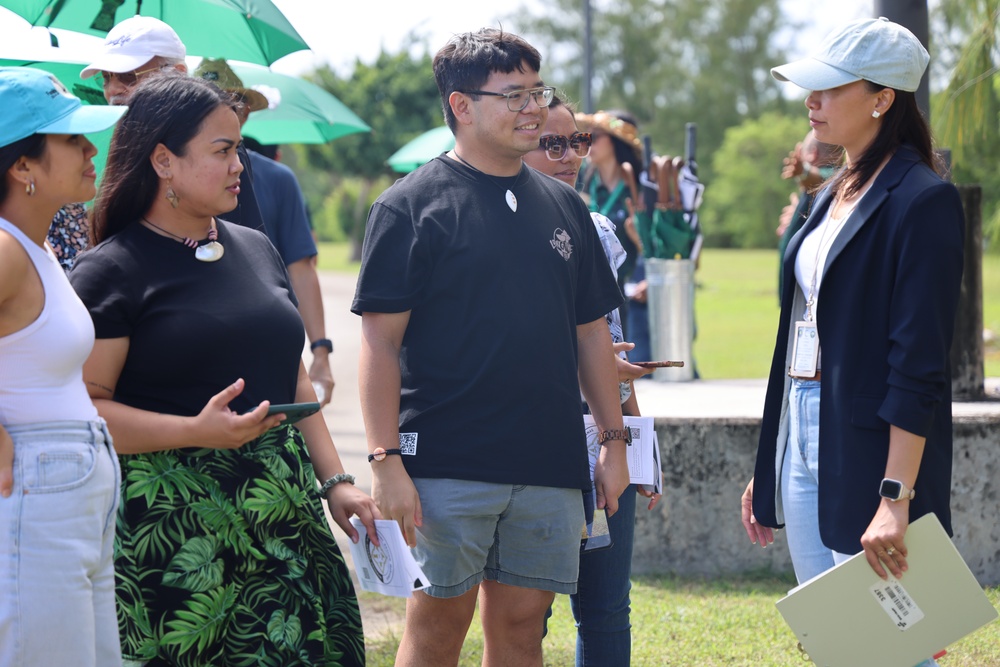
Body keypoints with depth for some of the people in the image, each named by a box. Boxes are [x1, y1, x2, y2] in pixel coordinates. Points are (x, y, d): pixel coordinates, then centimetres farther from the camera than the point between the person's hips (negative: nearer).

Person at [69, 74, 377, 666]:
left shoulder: (257, 250, 17)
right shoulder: (111, 271, -5)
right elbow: (82, 408, -12)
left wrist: (336, 482, 13)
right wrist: (197, 431, -21)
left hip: (285, 516, 6)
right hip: (171, 525, -6)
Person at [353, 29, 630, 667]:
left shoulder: (564, 207, 13)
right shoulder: (411, 205, -3)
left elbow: (591, 331, 18)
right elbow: (382, 340, -7)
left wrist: (614, 440, 13)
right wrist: (386, 461, -14)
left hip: (549, 464, 5)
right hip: (446, 464, -5)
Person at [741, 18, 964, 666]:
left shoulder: (921, 200, -12)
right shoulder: (832, 198, 15)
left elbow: (919, 366, -18)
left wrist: (896, 496, -23)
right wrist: (766, 467, 18)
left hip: (869, 454, -9)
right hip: (804, 442, 9)